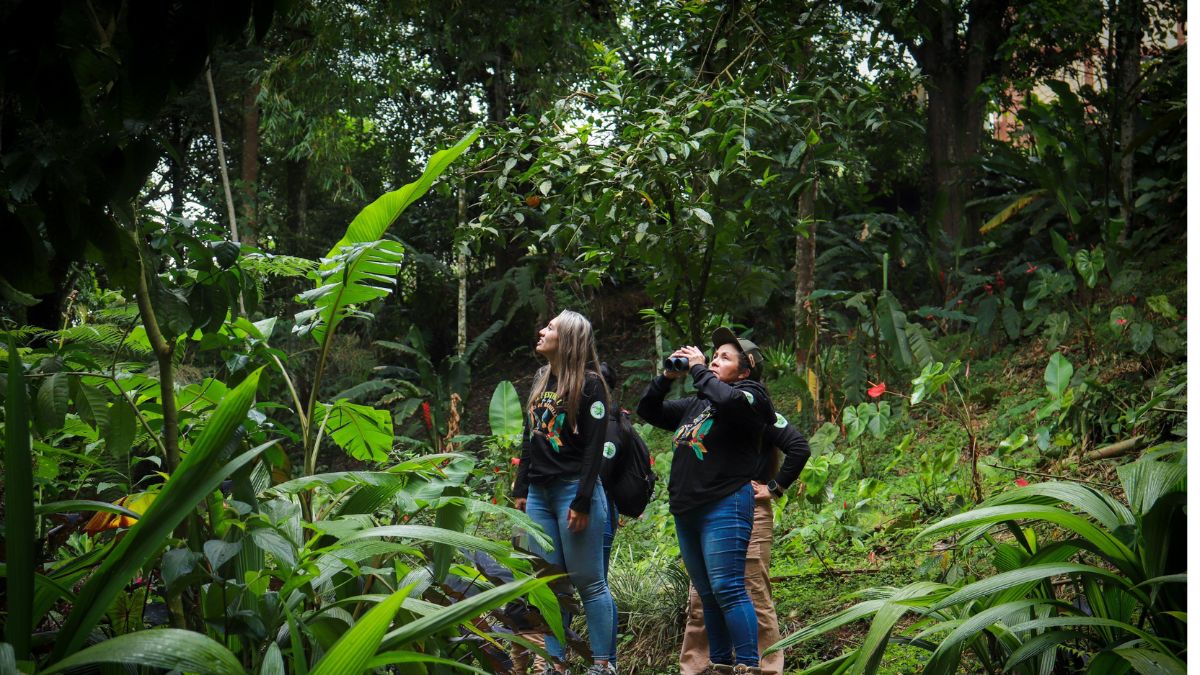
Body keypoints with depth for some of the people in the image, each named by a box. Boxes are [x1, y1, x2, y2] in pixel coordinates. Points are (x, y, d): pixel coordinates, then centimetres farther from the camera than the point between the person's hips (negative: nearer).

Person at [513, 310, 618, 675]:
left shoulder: (589, 384, -7)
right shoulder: (541, 379, 16)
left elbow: (594, 448, -12)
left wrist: (582, 503, -17)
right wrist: (520, 490, 15)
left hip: (574, 490, -7)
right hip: (539, 494, 7)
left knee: (588, 582, -4)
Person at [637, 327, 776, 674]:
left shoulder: (749, 396, -2)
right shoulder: (695, 403, 20)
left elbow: (727, 401, -26)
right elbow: (648, 411, 24)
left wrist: (697, 369, -12)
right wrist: (667, 376, 10)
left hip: (725, 506, -8)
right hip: (686, 510, 8)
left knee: (727, 589, -14)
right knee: (707, 593, 11)